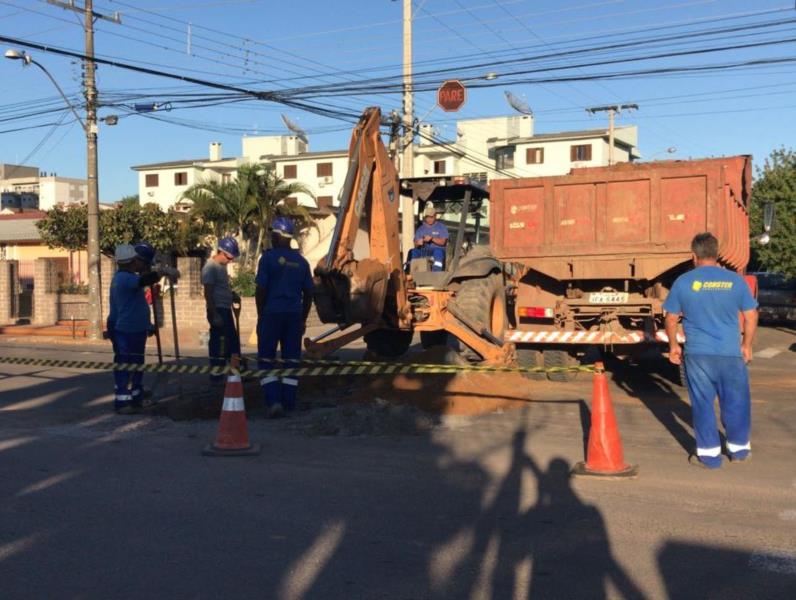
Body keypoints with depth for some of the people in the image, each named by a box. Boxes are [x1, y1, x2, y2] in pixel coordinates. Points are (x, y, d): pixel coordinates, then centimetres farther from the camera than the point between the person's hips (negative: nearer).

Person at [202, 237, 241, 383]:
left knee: (233, 340, 14)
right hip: (217, 311, -10)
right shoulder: (210, 267, -15)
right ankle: (216, 375, 2)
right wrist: (214, 315, -22)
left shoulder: (222, 266, 14)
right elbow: (208, 293, -19)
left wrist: (232, 295, 11)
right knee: (219, 343, -4)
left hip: (226, 309, 10)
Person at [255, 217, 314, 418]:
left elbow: (261, 289, -8)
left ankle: (273, 401, -11)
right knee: (291, 360, 8)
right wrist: (303, 319, 18)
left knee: (266, 359, 2)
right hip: (294, 315, 4)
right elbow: (308, 293, 11)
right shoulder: (301, 261, 9)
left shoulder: (268, 257, -5)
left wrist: (260, 315, 1)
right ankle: (289, 403, 10)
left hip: (271, 313, -4)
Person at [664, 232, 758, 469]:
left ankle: (709, 454, 14)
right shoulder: (736, 280, 0)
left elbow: (671, 318, 2)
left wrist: (673, 346, 14)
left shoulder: (683, 281, -3)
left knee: (702, 403, 8)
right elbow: (751, 317, 5)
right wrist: (747, 346, 16)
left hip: (697, 354, -1)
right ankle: (739, 448, 30)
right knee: (735, 402, 16)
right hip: (731, 353, 1)